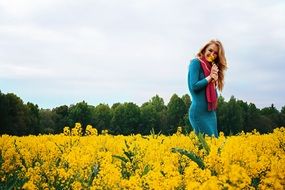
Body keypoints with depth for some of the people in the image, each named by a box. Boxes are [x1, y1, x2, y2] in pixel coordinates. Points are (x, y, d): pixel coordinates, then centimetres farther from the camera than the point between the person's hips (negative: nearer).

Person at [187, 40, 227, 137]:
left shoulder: (212, 67, 15)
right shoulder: (196, 63, -6)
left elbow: (213, 93, 10)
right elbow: (194, 86, -15)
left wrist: (214, 79, -6)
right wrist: (210, 77, -10)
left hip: (211, 112, 8)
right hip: (199, 112, -8)